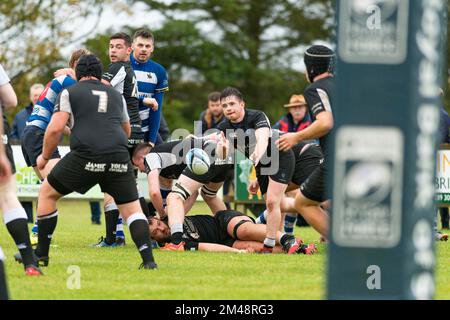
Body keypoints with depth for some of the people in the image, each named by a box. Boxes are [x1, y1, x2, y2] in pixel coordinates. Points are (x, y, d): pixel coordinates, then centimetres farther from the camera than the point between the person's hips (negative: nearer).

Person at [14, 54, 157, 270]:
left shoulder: (69, 93, 12)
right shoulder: (116, 95, 25)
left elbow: (55, 128, 1)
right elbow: (127, 132, 39)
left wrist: (44, 157, 16)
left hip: (86, 155, -3)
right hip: (119, 158, 3)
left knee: (47, 193, 17)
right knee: (131, 207, 12)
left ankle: (42, 253, 18)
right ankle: (148, 259, -5)